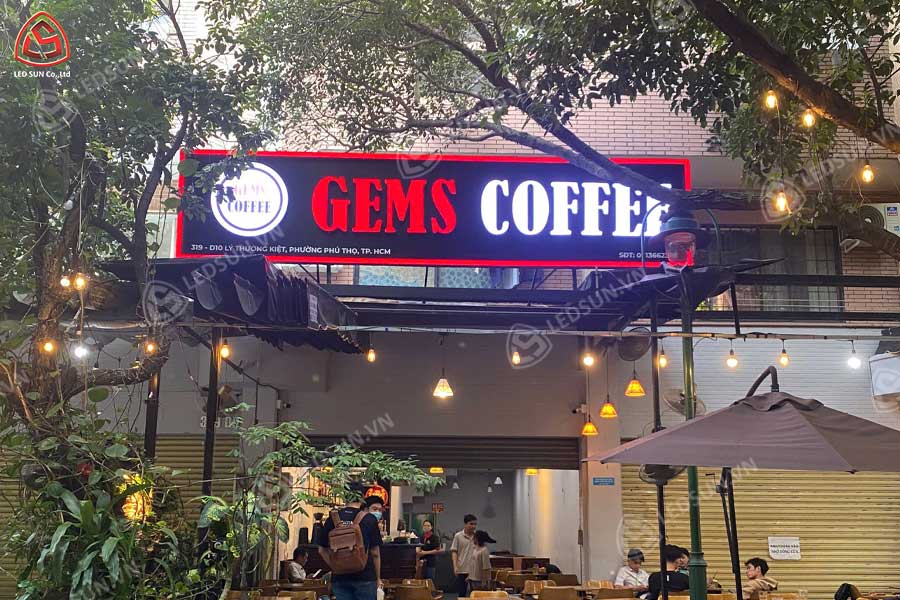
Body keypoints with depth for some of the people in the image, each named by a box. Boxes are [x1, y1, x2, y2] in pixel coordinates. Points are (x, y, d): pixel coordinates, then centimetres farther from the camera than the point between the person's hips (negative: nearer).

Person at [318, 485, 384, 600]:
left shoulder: (332, 519, 0)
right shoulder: (369, 519, -8)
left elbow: (322, 550, 6)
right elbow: (375, 552, -5)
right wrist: (378, 578, 6)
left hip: (339, 578, 3)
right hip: (365, 577, -3)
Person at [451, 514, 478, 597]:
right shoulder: (458, 536, 0)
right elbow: (454, 552, 0)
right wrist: (455, 566, -10)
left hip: (475, 570, 2)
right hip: (462, 570, -2)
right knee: (461, 593, 4)